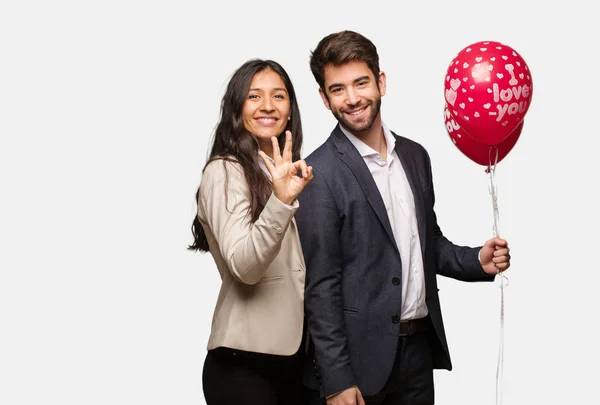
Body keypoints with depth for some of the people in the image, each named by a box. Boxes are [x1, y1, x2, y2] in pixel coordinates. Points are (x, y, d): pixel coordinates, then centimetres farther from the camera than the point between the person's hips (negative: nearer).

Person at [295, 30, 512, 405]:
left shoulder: (415, 156, 7)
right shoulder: (320, 173, -13)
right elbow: (321, 285, -14)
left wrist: (477, 260, -1)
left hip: (420, 347, 6)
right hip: (360, 357, -6)